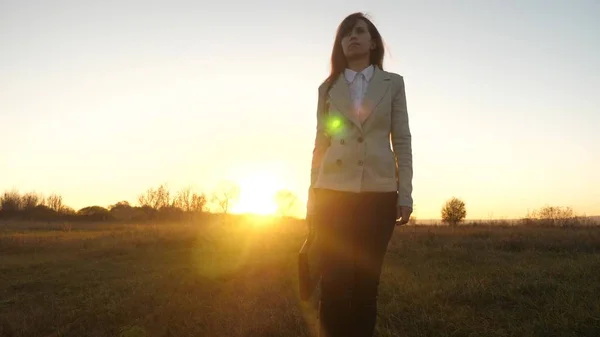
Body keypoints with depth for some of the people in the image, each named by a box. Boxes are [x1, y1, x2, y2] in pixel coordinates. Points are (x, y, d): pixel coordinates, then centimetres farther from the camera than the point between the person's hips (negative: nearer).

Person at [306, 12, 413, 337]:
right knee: (335, 281, -3)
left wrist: (405, 195, -2)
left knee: (367, 279, 2)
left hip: (379, 192, 0)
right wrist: (313, 197, 5)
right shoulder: (328, 87, 11)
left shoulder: (393, 83, 9)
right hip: (334, 190, 0)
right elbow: (321, 143, 9)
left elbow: (402, 141, 5)